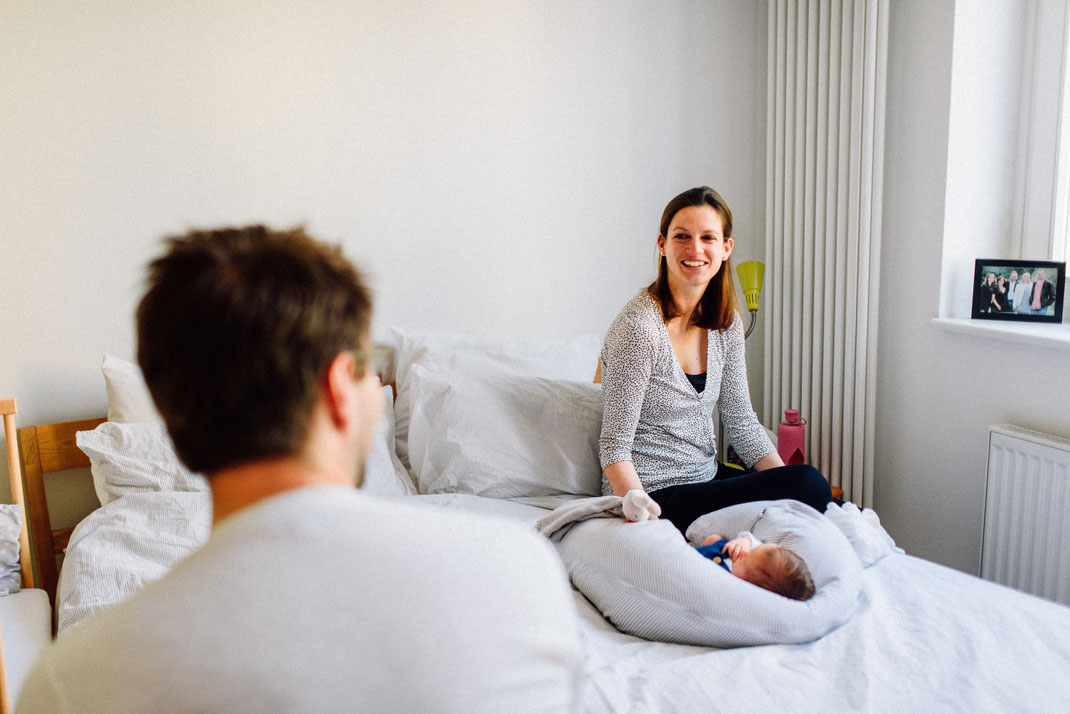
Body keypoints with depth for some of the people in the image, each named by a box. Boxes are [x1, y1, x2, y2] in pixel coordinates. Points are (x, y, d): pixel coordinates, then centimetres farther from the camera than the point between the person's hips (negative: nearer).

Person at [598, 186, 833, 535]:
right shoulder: (637, 327, -19)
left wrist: (789, 479, -4)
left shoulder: (726, 323, 4)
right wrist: (643, 512, -32)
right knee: (810, 484, -20)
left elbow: (741, 422, 8)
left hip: (707, 479, 7)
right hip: (656, 493, -7)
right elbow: (614, 447, -18)